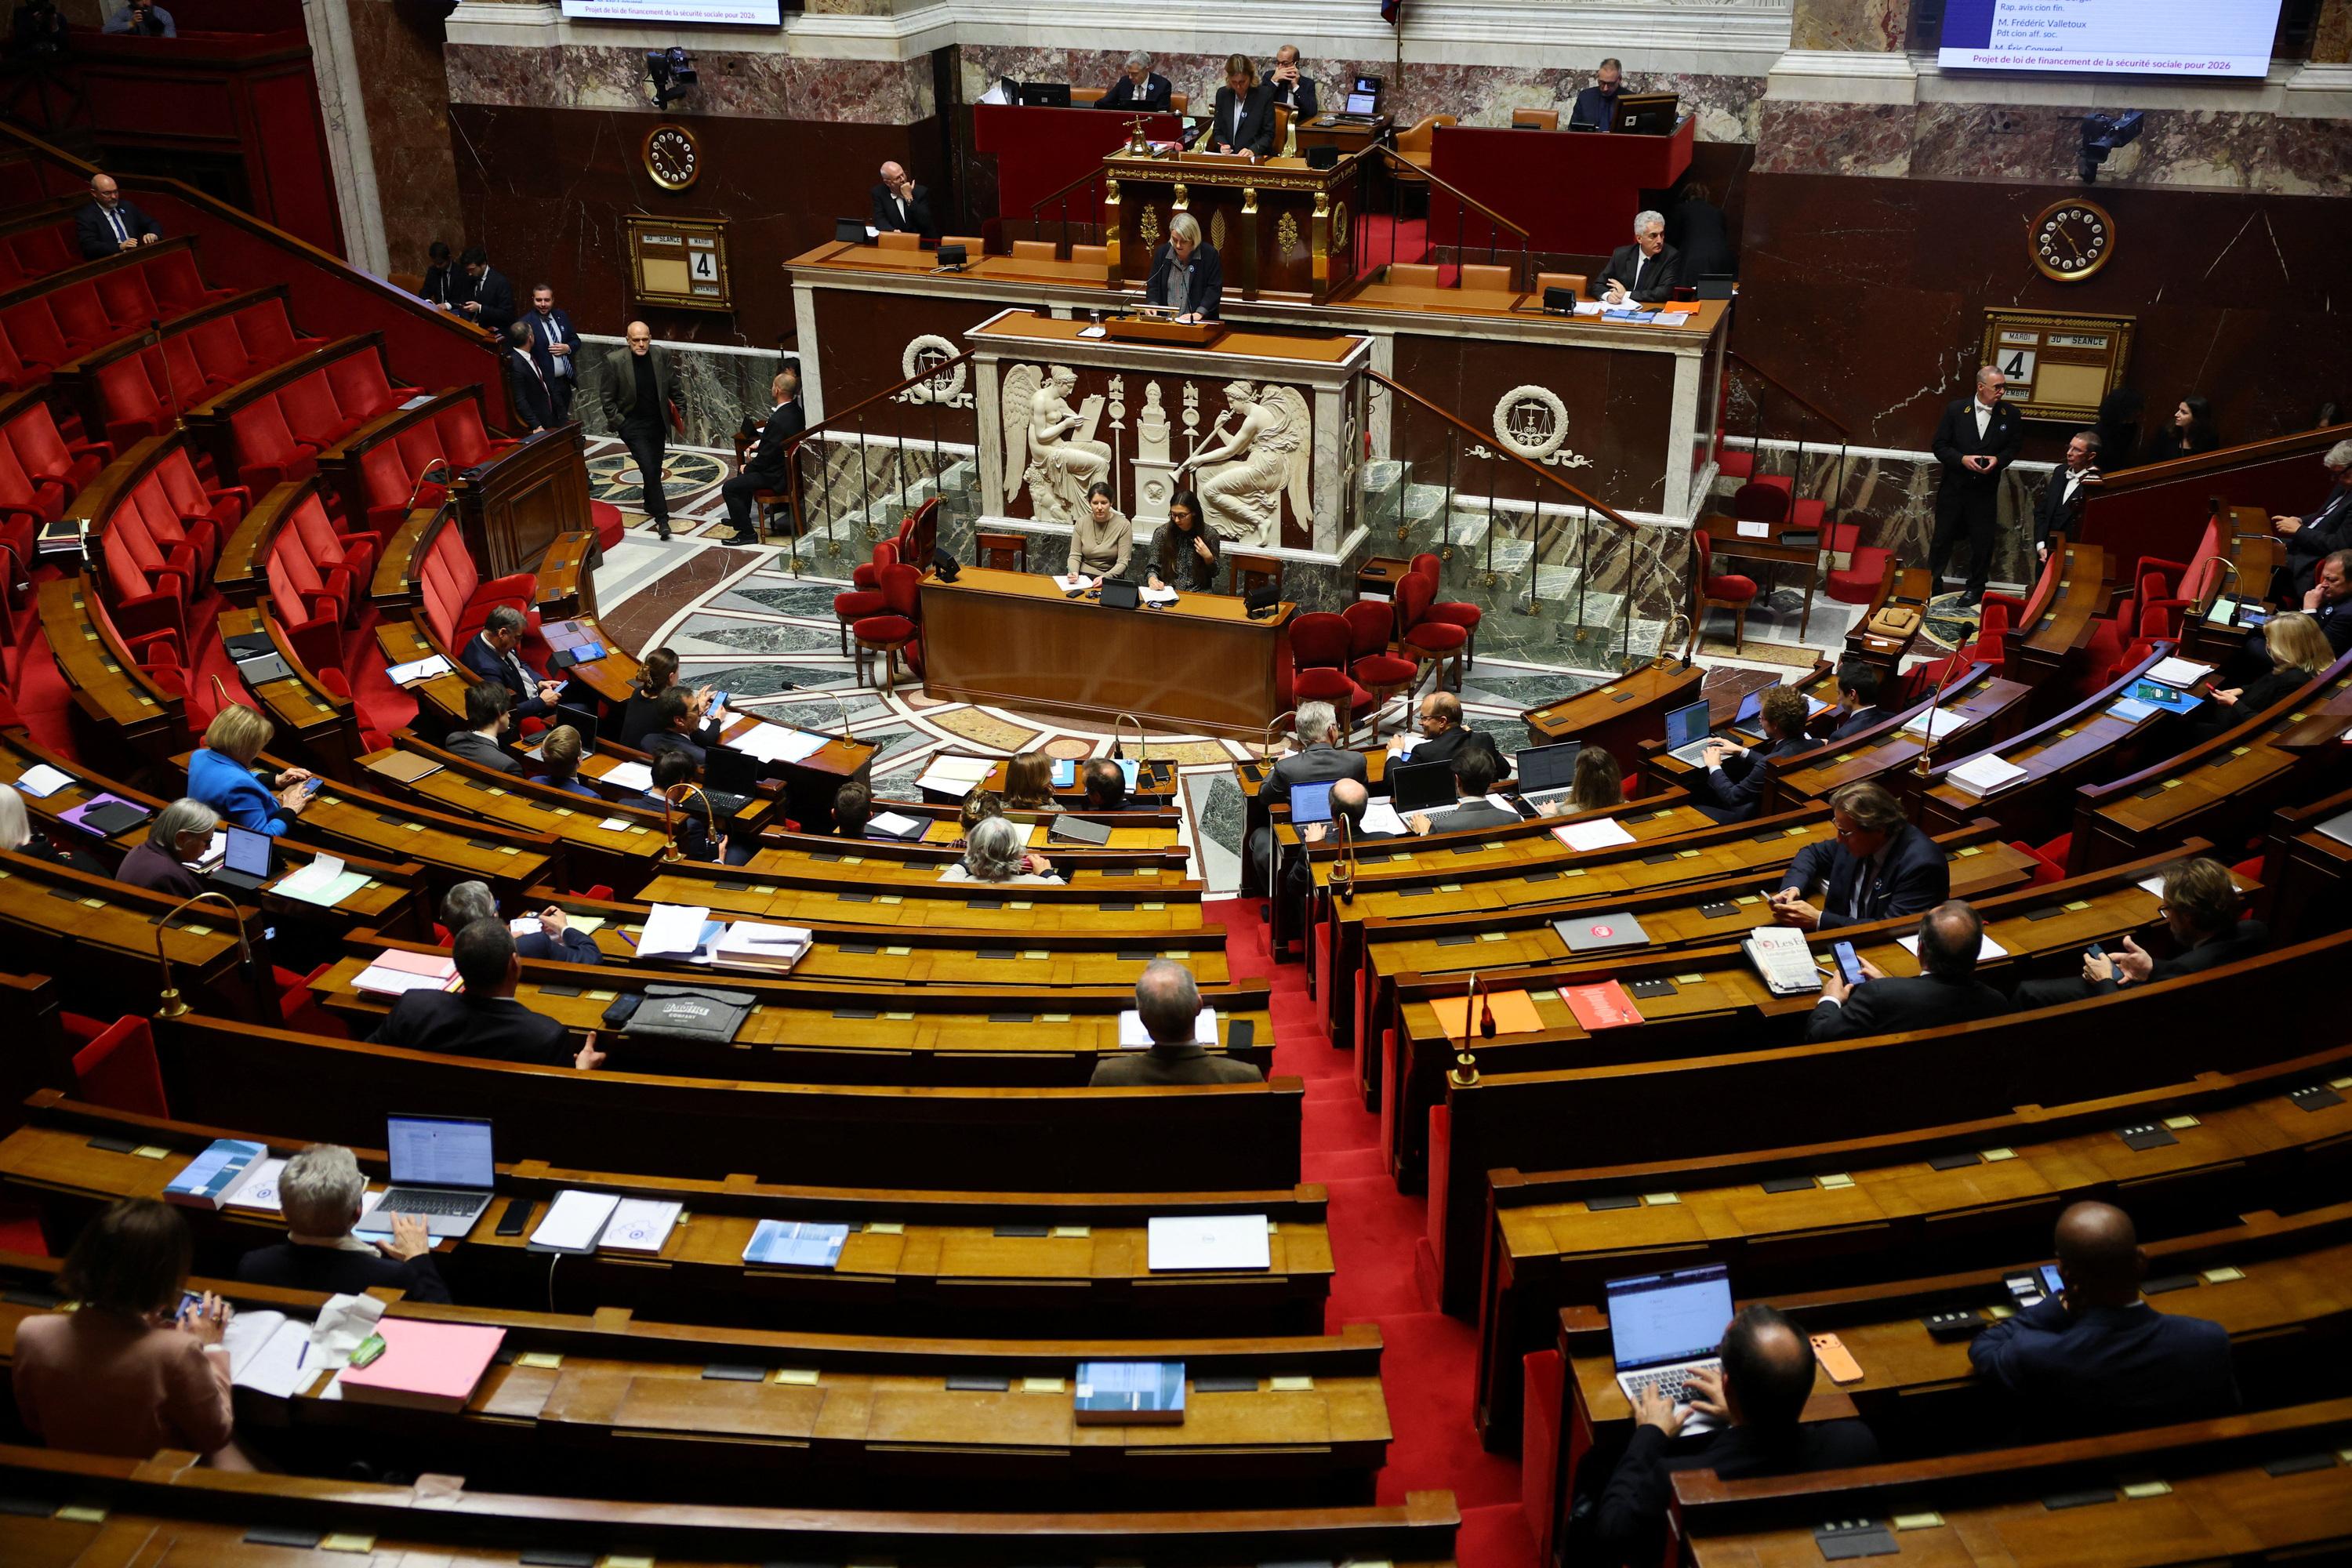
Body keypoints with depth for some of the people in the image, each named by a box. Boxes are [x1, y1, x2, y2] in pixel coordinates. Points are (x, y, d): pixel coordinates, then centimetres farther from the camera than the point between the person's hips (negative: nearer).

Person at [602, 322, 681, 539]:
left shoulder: (661, 355, -7)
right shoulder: (614, 360, -16)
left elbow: (673, 388, 5)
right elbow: (608, 398, -8)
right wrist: (619, 423, -11)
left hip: (658, 423, 4)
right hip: (632, 425, -4)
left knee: (655, 469, 16)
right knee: (649, 469, -12)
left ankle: (649, 503, 42)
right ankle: (661, 517, -6)